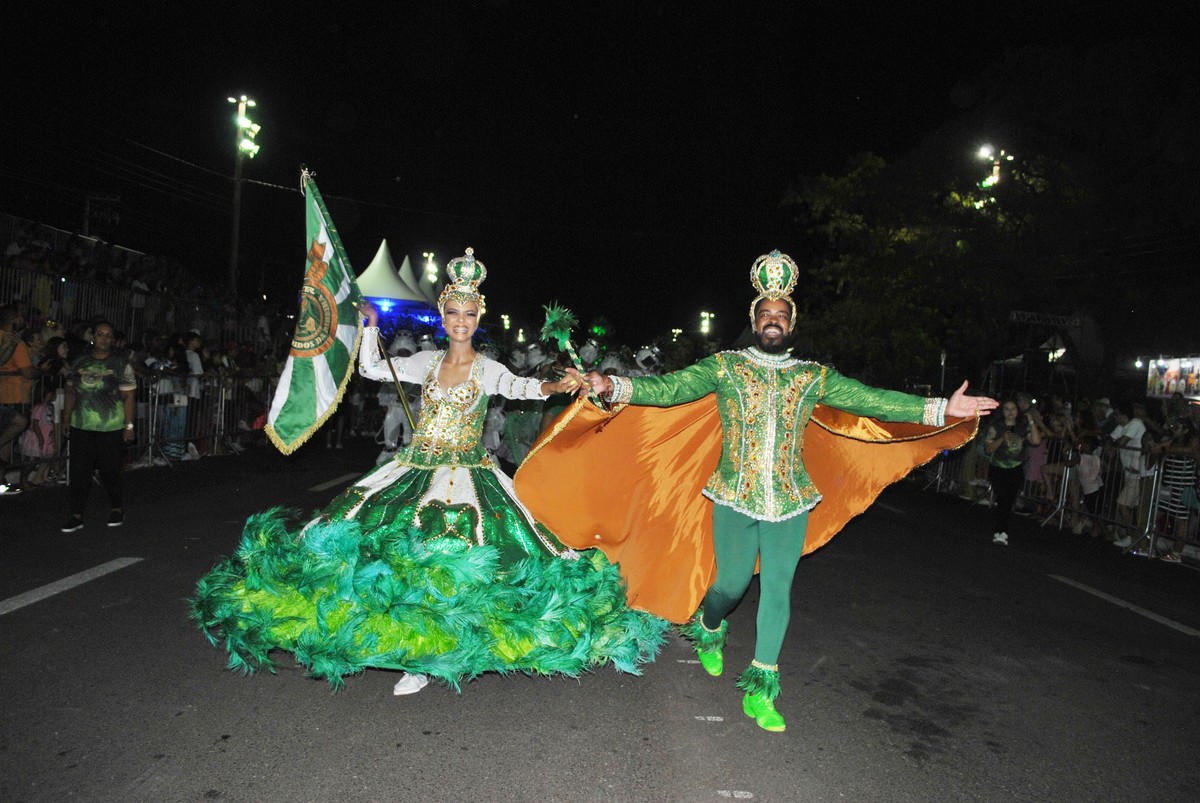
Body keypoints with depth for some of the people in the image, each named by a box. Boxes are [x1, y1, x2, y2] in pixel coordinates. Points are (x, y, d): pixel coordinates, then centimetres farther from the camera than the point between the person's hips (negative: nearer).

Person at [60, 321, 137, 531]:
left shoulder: (121, 363, -3)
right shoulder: (79, 362, 8)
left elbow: (128, 397, -5)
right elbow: (70, 393, 14)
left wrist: (129, 425, -9)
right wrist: (66, 420, 10)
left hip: (111, 428, -3)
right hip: (81, 427, 4)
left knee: (109, 471, 3)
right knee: (78, 471, 5)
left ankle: (117, 509, 23)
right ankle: (77, 515, 15)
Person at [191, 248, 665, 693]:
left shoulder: (487, 370, -1)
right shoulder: (426, 363, 10)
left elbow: (517, 387, -22)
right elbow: (370, 368, 17)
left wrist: (553, 387, -41)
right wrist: (371, 325, 7)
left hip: (468, 474, -3)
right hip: (415, 469, 4)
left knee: (458, 555, -13)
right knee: (407, 551, -4)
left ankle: (429, 657, 1)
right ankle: (420, 658, 10)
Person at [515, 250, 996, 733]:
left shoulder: (814, 377, 6)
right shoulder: (724, 366, 0)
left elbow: (873, 401, 2)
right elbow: (670, 387, -10)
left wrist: (940, 409, -5)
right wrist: (615, 387, -25)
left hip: (790, 502, 2)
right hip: (735, 497, -2)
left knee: (778, 589, 3)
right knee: (731, 583, 5)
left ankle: (759, 689, 16)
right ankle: (708, 630, 41)